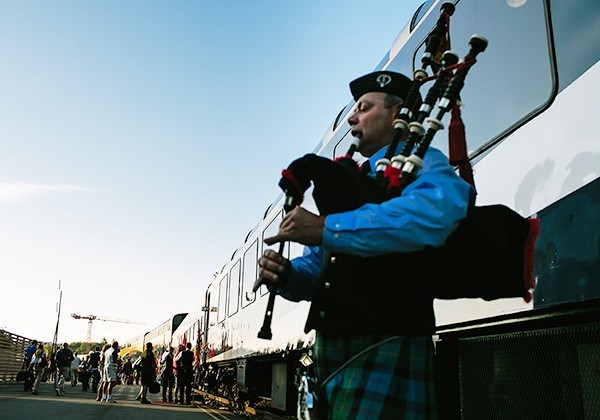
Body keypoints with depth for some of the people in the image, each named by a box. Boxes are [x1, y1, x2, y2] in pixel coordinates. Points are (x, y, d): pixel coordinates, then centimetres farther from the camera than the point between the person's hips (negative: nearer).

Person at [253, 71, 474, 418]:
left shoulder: (422, 163, -1)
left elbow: (439, 209, -28)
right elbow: (317, 268, 21)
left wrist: (327, 228, -27)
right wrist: (283, 273, -2)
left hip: (387, 349, -7)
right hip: (332, 351, 7)